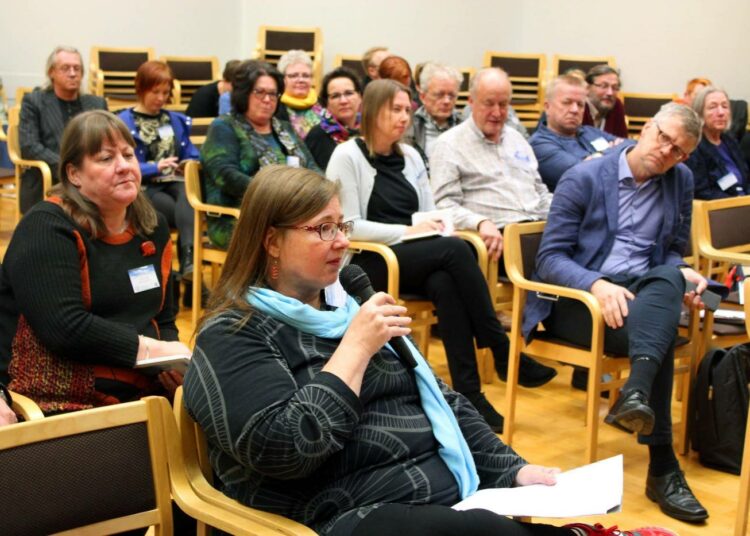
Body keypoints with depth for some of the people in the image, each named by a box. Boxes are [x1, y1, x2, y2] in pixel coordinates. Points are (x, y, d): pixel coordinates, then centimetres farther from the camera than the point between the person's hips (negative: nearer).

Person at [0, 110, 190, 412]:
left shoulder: (152, 227, 12)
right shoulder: (47, 228, -9)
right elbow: (64, 328, -21)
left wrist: (172, 357, -6)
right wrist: (152, 350, -16)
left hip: (143, 395, 7)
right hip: (62, 405, -7)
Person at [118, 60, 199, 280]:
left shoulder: (177, 120, 22)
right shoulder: (123, 122, 4)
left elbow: (191, 154, 23)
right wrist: (156, 167, -18)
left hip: (174, 182, 3)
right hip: (144, 187, -3)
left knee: (188, 196, -37)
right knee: (188, 213, -34)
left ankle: (189, 260, -53)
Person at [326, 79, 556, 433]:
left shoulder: (410, 156, 16)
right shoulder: (347, 156, -4)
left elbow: (428, 213, 17)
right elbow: (349, 226, -11)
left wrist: (434, 226, -7)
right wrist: (406, 232, -17)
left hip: (415, 260, 5)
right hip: (369, 262, -5)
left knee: (446, 285, -33)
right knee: (455, 249, -30)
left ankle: (469, 393, -35)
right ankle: (502, 352, -25)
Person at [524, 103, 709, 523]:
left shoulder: (681, 182, 12)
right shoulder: (583, 178, -2)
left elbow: (674, 253, 18)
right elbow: (550, 258, -8)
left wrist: (683, 274, -8)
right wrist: (597, 284, -27)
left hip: (642, 293, 4)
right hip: (577, 298, -4)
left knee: (670, 276, -33)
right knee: (661, 334, -32)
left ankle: (635, 392, -49)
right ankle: (663, 466, -30)